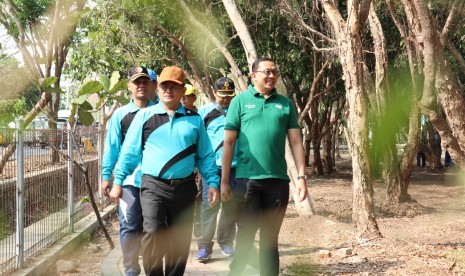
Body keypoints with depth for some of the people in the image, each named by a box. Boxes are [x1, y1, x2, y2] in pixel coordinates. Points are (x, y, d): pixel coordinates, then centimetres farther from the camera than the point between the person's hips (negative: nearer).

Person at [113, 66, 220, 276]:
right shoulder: (144, 116, 3)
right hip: (153, 186, -2)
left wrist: (213, 183, 0)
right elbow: (129, 152, 5)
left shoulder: (194, 119, 8)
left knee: (180, 239, 10)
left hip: (184, 188, 3)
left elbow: (205, 155, 9)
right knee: (153, 233, -18)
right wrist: (118, 181, 2)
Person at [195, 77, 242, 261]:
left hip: (235, 166, 3)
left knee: (232, 207, 9)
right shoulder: (204, 111, 4)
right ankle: (204, 246, 1)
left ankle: (226, 242, 23)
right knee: (209, 206, -4)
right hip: (212, 166, -2)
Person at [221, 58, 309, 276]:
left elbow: (296, 142, 8)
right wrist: (224, 180, -3)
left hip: (278, 179, 3)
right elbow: (229, 142, 0)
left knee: (270, 238, 11)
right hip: (248, 178, -2)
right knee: (246, 235, 3)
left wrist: (301, 177, 1)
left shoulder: (285, 104, 9)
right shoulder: (240, 101, 2)